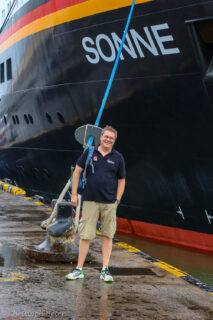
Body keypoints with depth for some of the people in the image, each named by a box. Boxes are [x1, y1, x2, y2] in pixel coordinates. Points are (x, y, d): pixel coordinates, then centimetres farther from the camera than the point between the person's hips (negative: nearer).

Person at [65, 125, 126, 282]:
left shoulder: (118, 157, 5)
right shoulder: (89, 153, 3)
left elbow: (121, 180, 11)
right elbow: (77, 172, 7)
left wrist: (117, 200, 3)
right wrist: (74, 194, 3)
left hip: (109, 203, 1)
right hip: (90, 200, -1)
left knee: (108, 235, 5)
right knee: (85, 235, 0)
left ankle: (105, 270, 12)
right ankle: (79, 269, 6)